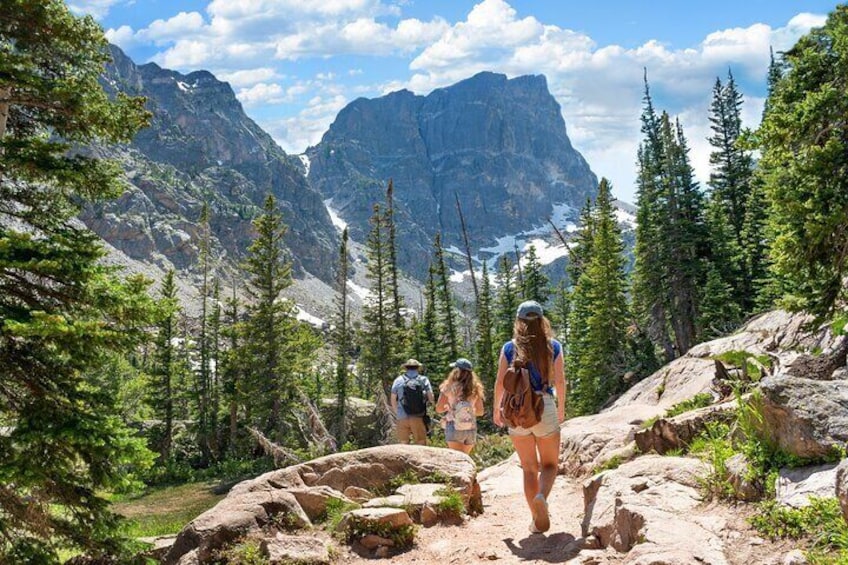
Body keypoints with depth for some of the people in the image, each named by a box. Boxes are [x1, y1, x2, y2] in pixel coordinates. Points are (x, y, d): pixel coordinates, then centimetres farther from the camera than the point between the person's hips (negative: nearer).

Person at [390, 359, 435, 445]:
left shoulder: (398, 380, 4)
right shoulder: (424, 380, 1)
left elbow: (393, 400, 6)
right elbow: (431, 398, -5)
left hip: (402, 418, 1)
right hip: (418, 418, -1)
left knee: (404, 443, 10)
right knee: (421, 444, 4)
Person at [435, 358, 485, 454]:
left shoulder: (450, 387, -5)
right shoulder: (475, 389, 5)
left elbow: (439, 409, -2)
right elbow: (480, 412, 12)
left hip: (455, 428, -4)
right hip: (471, 429, 4)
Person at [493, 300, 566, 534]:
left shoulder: (509, 348, 0)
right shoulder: (553, 347, 0)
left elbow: (500, 382, -2)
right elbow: (560, 380, 0)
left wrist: (496, 410, 11)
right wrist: (561, 408, 14)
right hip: (545, 409, 0)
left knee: (529, 468, 13)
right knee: (549, 464, 13)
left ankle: (537, 520, 10)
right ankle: (542, 496, -18)